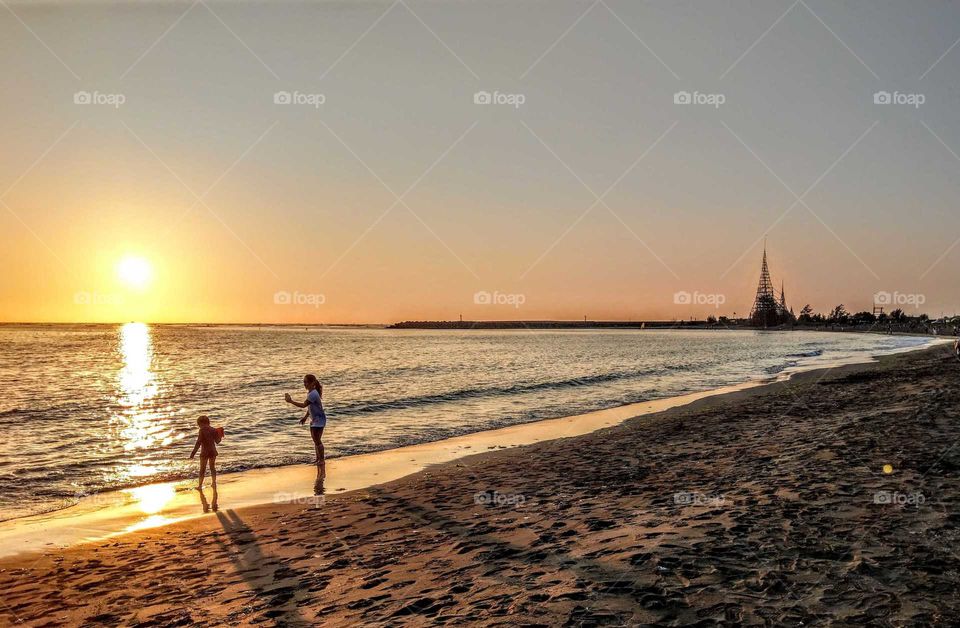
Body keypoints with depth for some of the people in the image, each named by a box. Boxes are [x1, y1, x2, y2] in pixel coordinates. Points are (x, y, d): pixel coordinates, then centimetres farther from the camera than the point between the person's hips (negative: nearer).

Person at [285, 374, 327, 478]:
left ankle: (321, 460, -1)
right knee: (315, 440, 16)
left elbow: (304, 405, -29)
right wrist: (305, 417, 23)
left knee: (317, 440, -8)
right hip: (314, 419, 10)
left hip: (319, 419, -10)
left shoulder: (313, 394, -24)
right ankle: (318, 459, 27)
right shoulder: (311, 392, 8)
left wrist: (291, 401, -28)